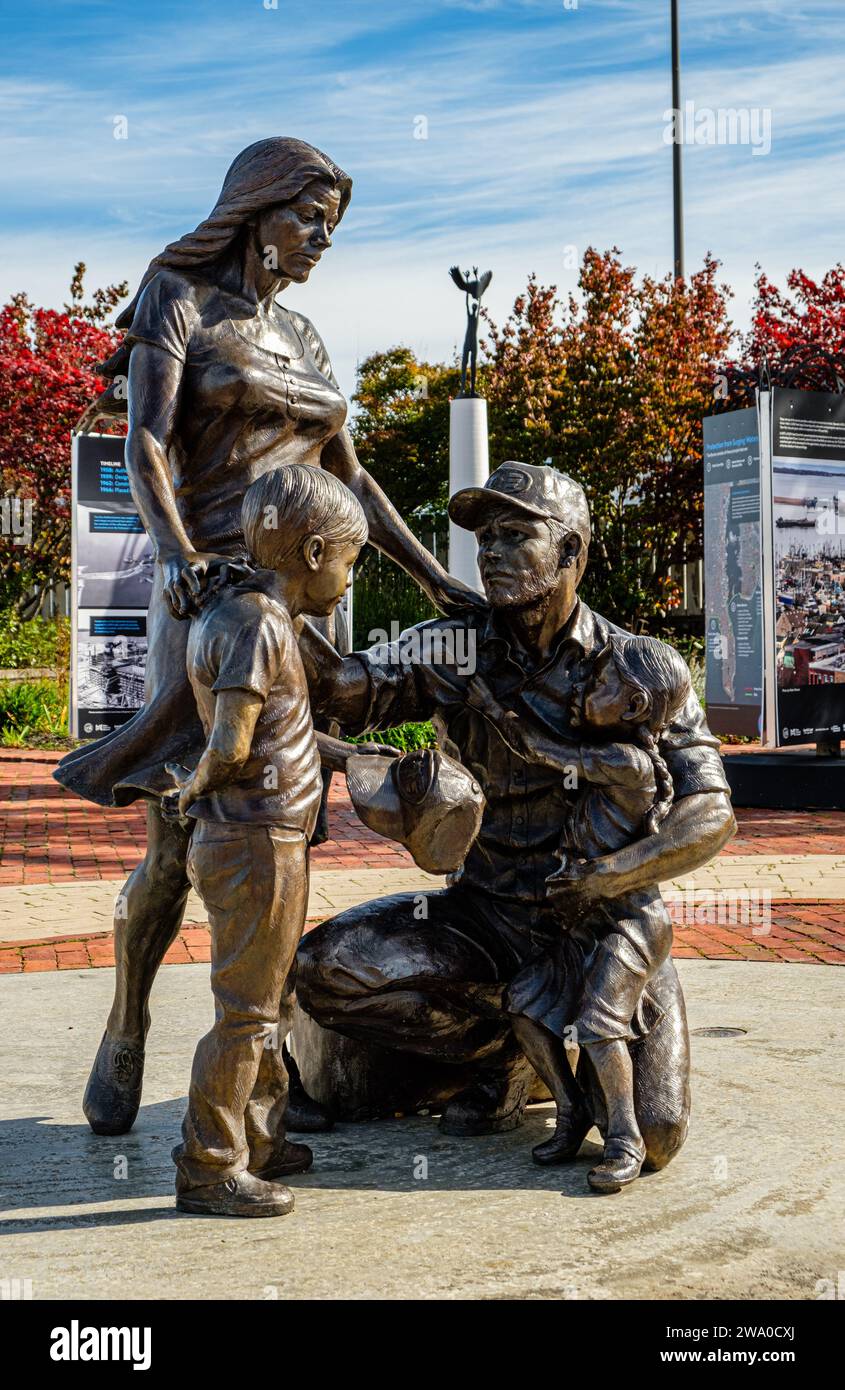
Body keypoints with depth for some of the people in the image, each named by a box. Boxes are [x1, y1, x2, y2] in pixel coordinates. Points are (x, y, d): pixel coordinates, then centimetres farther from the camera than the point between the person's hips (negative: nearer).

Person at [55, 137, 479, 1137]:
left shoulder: (302, 337, 19)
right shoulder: (176, 297, 1)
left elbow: (351, 481, 20)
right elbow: (145, 442, -13)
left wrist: (439, 584, 13)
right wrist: (177, 553, -32)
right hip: (214, 591, -6)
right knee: (177, 847, -4)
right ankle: (123, 1037, 18)